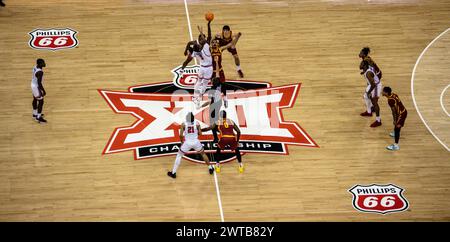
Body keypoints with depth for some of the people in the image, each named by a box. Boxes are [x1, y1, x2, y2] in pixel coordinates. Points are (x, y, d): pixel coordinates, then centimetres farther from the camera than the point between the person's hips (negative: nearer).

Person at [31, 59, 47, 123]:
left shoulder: (35, 67, -2)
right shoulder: (40, 72, -31)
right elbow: (39, 83, -29)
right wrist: (43, 91, -20)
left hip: (33, 85, 9)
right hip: (37, 87, -9)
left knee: (35, 99, 23)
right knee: (41, 101, 3)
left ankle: (35, 114, 39)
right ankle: (38, 117, 10)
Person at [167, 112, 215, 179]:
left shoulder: (183, 124, -10)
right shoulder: (197, 123, -7)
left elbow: (181, 135, -11)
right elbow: (200, 133, -3)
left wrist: (182, 141, 8)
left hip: (187, 143, -1)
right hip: (196, 142, 1)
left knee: (179, 156, 15)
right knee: (203, 154, 27)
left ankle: (173, 173, 12)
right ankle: (210, 168, 33)